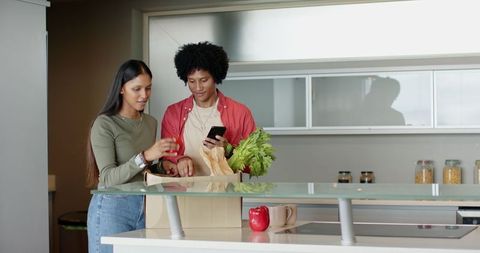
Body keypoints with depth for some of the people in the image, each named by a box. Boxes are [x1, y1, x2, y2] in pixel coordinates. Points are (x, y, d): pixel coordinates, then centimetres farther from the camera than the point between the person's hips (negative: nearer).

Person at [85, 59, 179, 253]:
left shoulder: (151, 123, 10)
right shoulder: (104, 124, -9)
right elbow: (108, 178, -18)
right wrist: (144, 157, -28)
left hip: (145, 207, 6)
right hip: (112, 208, -6)